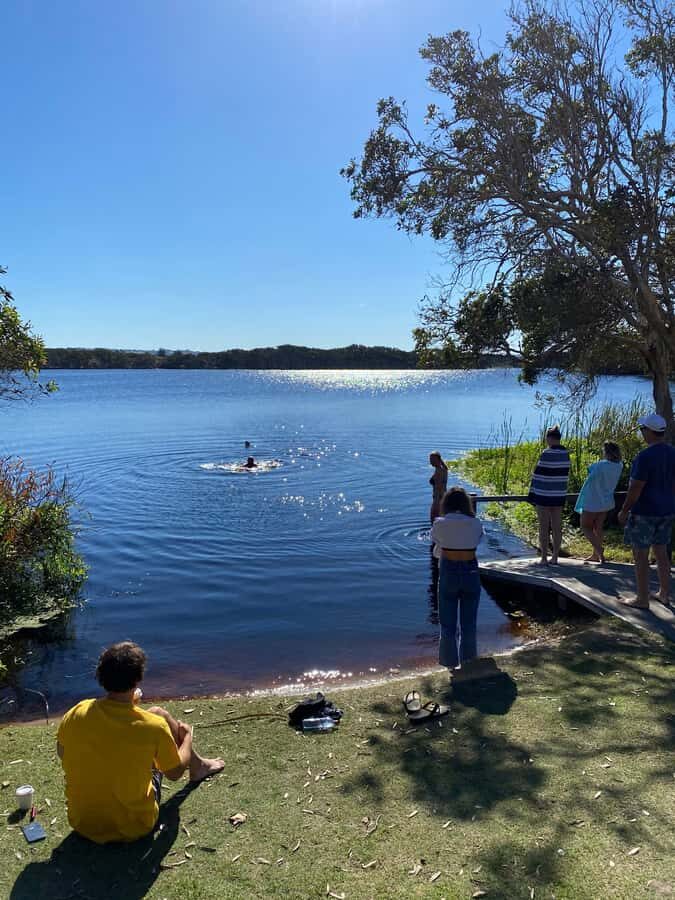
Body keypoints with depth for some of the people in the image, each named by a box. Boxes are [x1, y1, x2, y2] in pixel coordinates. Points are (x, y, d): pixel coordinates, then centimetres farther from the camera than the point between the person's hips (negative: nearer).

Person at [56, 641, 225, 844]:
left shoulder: (75, 714, -16)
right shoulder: (153, 726, -24)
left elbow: (61, 753, 7)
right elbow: (175, 773, -5)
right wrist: (187, 738, 14)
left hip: (81, 824, 3)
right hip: (133, 828, -3)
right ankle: (196, 765, 35)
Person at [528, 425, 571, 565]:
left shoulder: (547, 454, -15)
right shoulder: (566, 454, 4)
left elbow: (539, 474, -13)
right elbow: (565, 474, 9)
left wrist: (532, 494, -6)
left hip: (544, 495, -6)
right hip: (559, 495, 6)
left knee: (544, 527, 1)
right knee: (557, 527, 10)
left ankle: (544, 558, 4)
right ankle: (555, 557, 15)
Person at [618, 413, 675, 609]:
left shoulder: (645, 456, -20)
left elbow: (635, 488, -20)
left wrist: (624, 511, -10)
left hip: (644, 512, -8)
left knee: (640, 556, 2)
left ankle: (642, 600, 8)